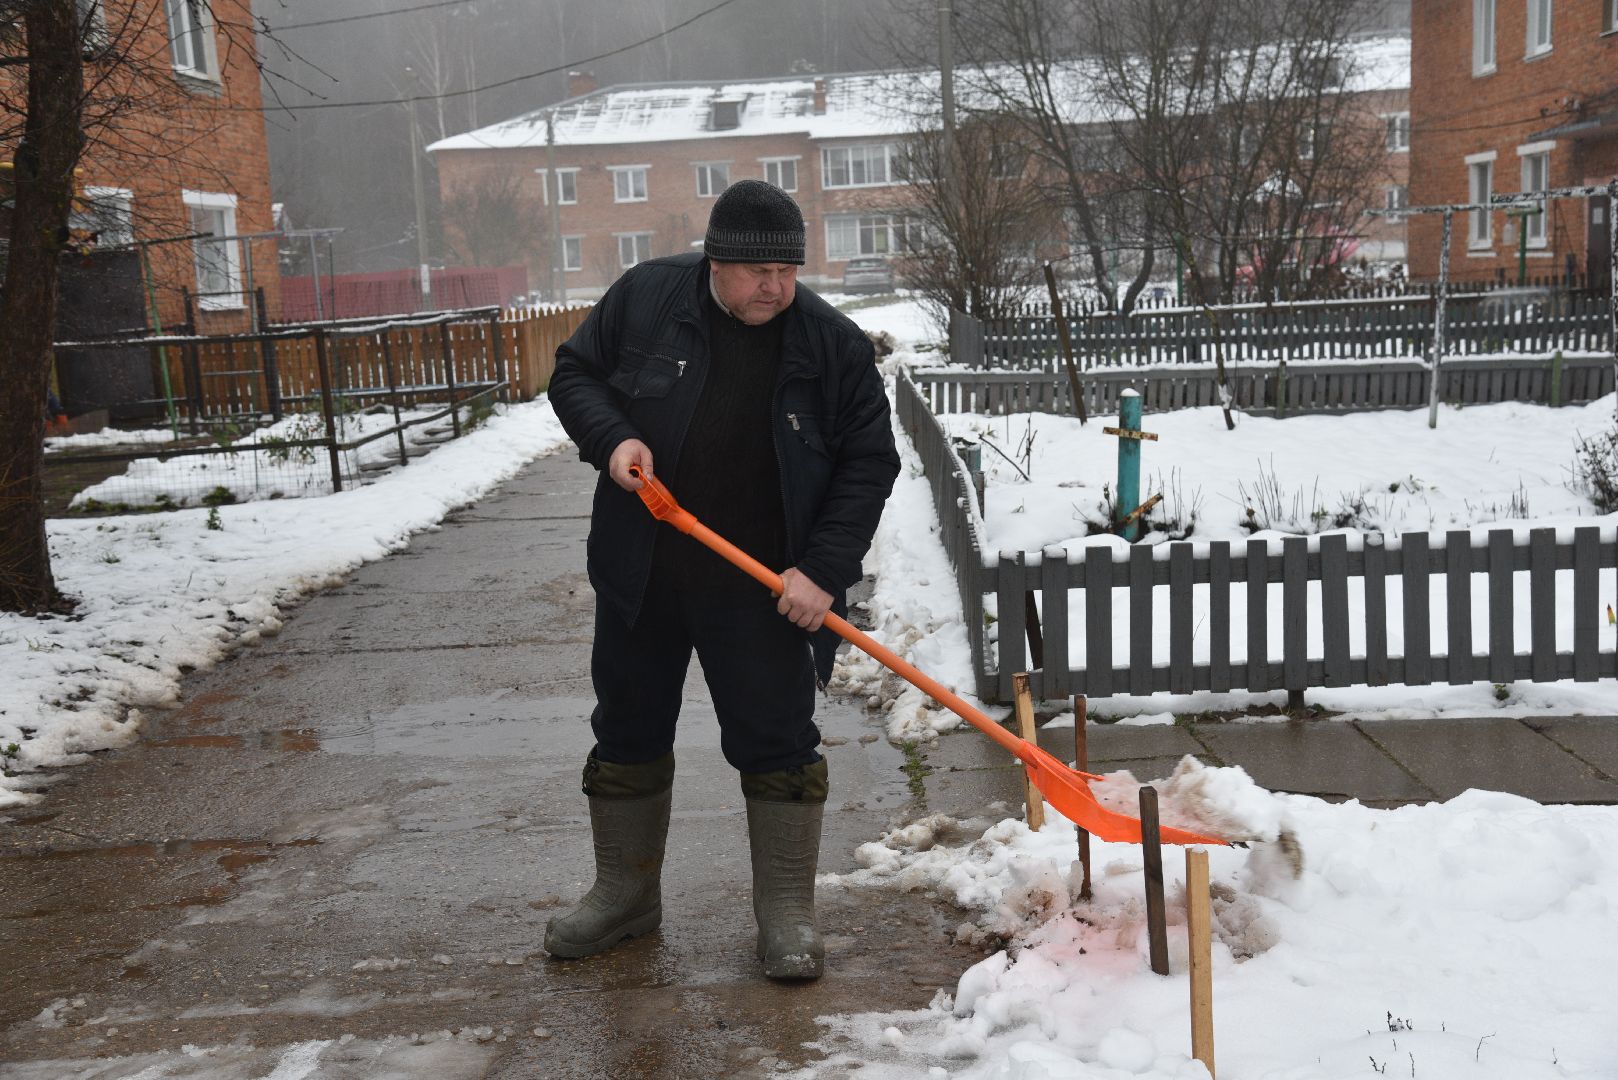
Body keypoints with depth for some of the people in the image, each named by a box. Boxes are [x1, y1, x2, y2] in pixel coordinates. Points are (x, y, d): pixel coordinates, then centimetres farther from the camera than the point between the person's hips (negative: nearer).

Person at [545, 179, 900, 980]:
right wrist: (611, 438, -14)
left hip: (760, 590, -2)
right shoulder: (643, 297, -4)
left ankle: (787, 914, 18)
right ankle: (626, 893, 33)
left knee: (778, 743, 2)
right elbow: (574, 373, 7)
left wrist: (824, 569, -15)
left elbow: (869, 462, -6)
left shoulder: (834, 344, -8)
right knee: (628, 733, 14)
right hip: (641, 577, 2)